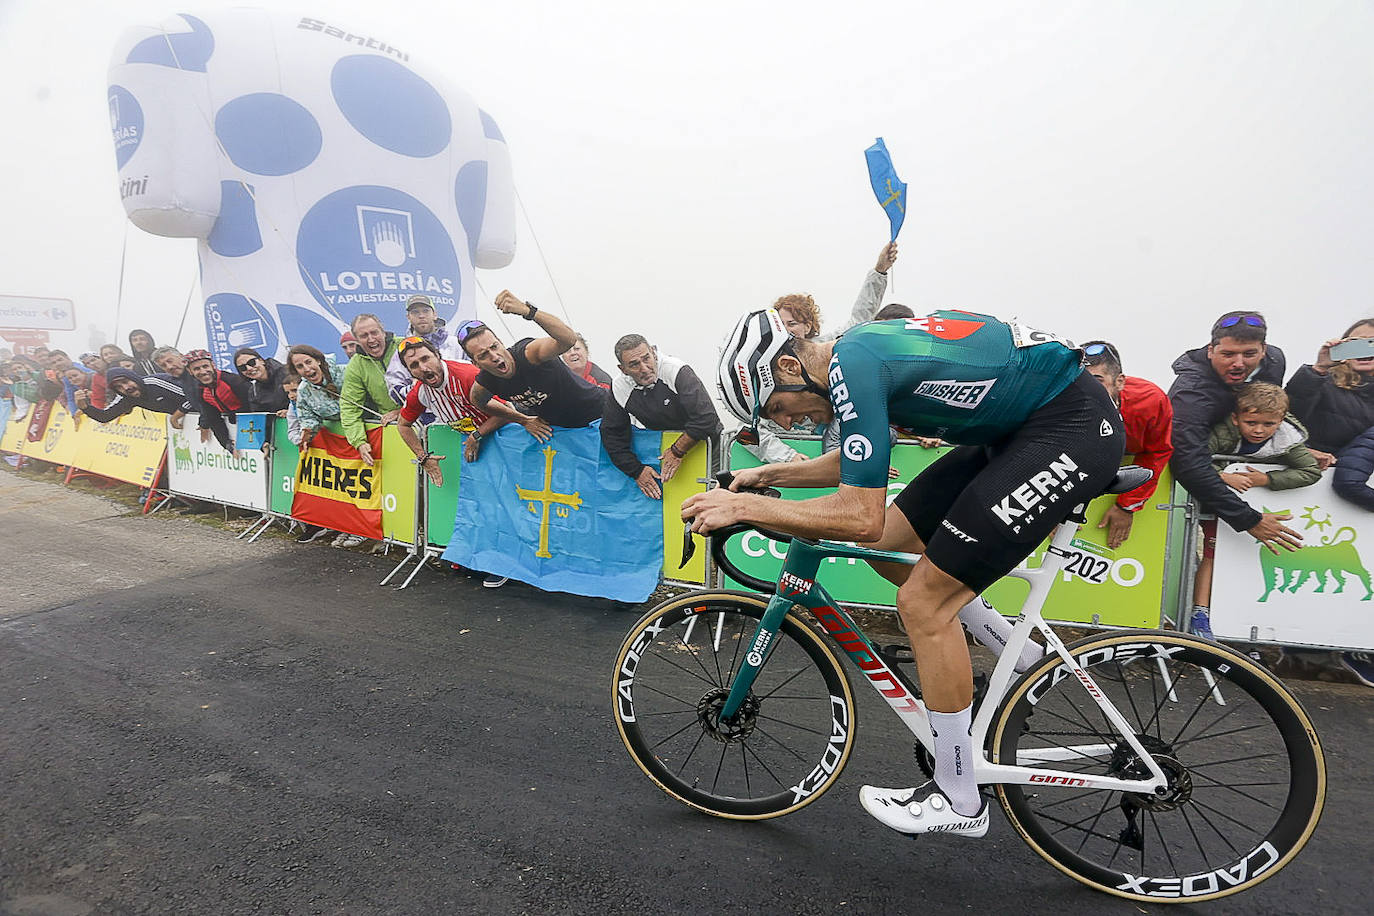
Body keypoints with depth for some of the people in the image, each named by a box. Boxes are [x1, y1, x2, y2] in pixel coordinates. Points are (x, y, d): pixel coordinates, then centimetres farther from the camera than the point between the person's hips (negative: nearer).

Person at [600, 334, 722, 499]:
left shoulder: (677, 371, -25)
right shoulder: (618, 389, -11)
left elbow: (706, 419, -31)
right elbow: (612, 435, -2)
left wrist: (677, 451, -25)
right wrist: (637, 471, -10)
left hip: (702, 441, -3)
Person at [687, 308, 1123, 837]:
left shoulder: (852, 365, -22)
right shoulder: (857, 353, 7)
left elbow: (861, 516, -27)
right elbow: (856, 465, 22)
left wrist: (745, 507, -21)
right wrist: (770, 475, 14)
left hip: (1075, 426, -10)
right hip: (1017, 425, 10)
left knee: (923, 602, -9)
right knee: (889, 543, 10)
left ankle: (959, 802, 7)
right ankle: (1018, 654, 25)